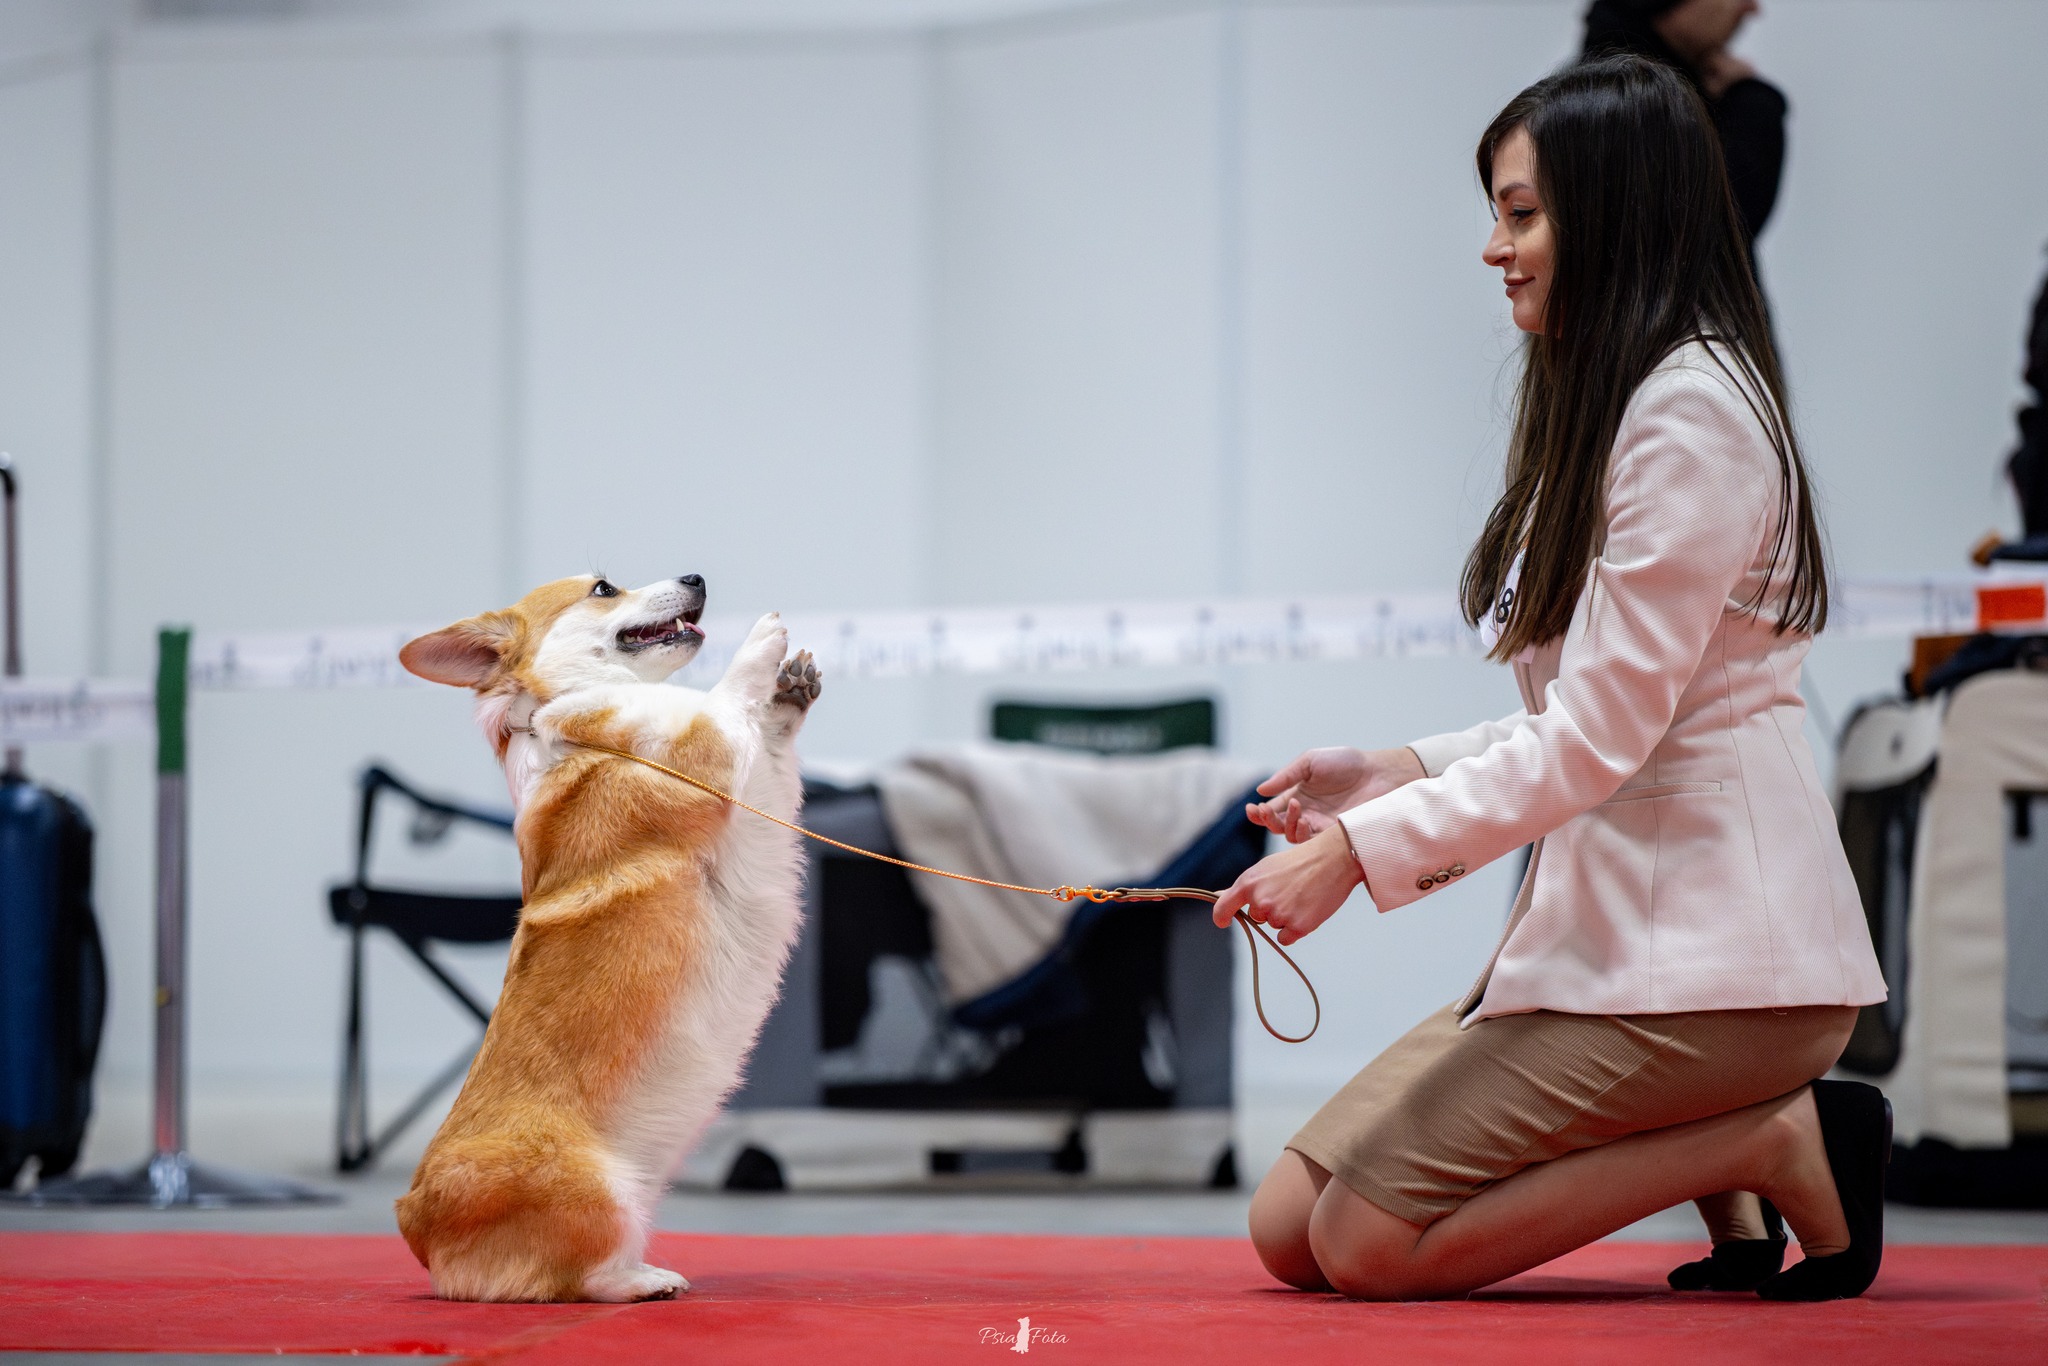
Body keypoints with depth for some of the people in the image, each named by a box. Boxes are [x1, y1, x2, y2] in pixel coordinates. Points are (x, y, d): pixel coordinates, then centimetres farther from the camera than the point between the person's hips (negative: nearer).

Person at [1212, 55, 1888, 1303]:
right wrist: (1403, 776, 7)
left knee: (1367, 1243, -15)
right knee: (1288, 1227, 2)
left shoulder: (1694, 410, -13)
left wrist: (1365, 848, -18)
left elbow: (1598, 740, -18)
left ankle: (1773, 1143, -7)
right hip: (1602, 919, 10)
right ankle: (1723, 1136, 6)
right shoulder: (1606, 404, 19)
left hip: (1707, 952, -10)